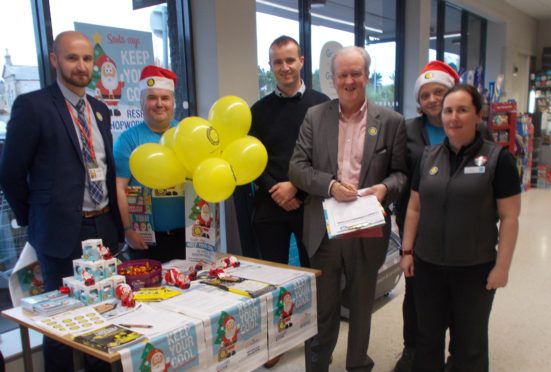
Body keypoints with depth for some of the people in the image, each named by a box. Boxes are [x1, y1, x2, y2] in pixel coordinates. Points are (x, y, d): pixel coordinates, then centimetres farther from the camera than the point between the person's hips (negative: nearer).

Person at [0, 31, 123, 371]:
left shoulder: (100, 110, 10)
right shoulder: (32, 105, -9)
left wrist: (112, 218, 11)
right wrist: (33, 221, 0)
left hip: (105, 226, 6)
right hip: (63, 231, -6)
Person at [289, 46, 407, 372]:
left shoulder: (392, 121, 0)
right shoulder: (315, 117, 2)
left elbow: (402, 171, 2)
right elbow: (297, 167, -2)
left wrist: (386, 187, -19)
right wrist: (330, 185, -18)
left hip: (368, 230, 0)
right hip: (324, 230, 0)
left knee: (362, 306, 18)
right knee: (322, 308, 14)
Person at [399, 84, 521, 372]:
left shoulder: (497, 158, -9)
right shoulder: (428, 157, 3)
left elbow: (509, 217, -9)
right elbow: (414, 208, 7)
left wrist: (502, 265, -11)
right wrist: (407, 250, 4)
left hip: (475, 268, -3)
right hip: (428, 265, 3)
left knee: (470, 341, 16)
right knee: (427, 336, 17)